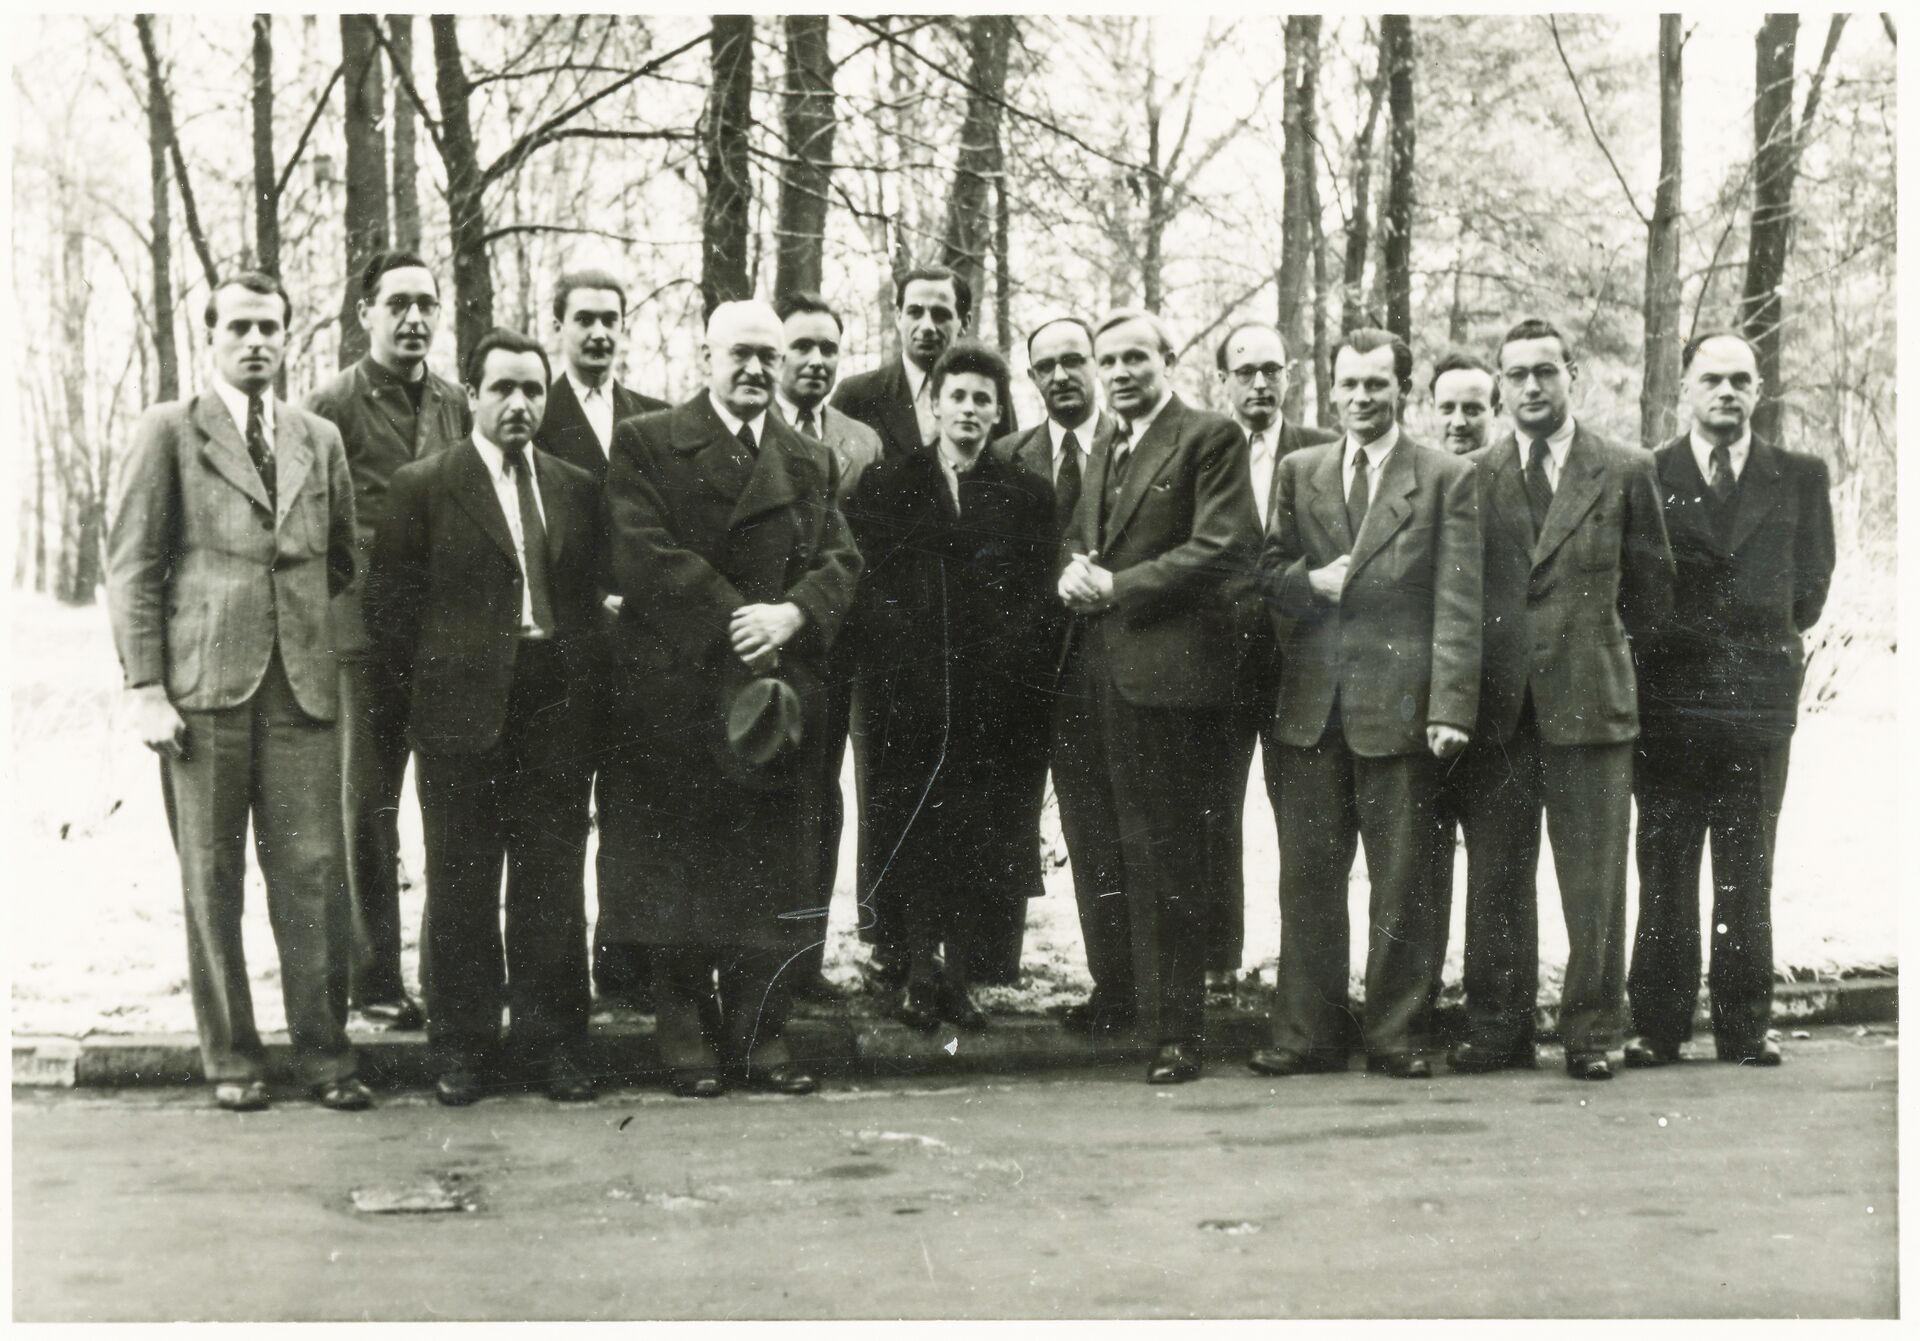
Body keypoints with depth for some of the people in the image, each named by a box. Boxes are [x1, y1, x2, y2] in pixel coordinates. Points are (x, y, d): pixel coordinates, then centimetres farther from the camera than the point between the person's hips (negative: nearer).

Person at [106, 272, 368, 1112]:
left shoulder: (319, 440, 15)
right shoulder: (168, 432, 5)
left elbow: (342, 560, 25)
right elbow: (131, 569, 0)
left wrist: (298, 612, 11)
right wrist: (145, 687, -7)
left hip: (303, 684, 3)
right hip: (202, 686, -2)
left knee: (313, 871, -2)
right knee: (211, 878, 3)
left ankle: (323, 1052, 7)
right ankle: (229, 1057, 13)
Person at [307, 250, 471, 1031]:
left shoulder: (455, 405, 11)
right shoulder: (334, 406, -4)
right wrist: (365, 579, -8)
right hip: (368, 629, -4)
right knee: (370, 806, 3)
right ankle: (376, 981, 10)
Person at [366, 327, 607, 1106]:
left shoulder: (578, 490, 11)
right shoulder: (421, 487, 0)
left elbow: (592, 594, 14)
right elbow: (389, 603, 0)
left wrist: (578, 677, 4)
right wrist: (432, 683, -1)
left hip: (558, 712, 3)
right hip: (462, 712, -3)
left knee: (554, 881, 6)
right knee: (462, 884, 4)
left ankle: (550, 1041, 16)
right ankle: (462, 1047, 15)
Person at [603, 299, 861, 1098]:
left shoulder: (811, 462, 18)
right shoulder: (645, 446, 4)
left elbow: (840, 561, 9)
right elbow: (642, 553, -8)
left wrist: (793, 613, -12)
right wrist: (733, 620, -14)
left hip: (782, 690, 4)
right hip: (678, 688, -3)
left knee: (773, 874, 3)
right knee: (682, 873, 0)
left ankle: (760, 1039, 11)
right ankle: (687, 1044, 9)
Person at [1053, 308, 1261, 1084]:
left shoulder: (1210, 438, -4)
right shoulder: (1103, 451, 21)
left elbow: (1222, 549, -13)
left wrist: (1117, 586, -15)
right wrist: (1073, 571, 2)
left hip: (1162, 670, -8)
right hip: (1089, 670, 8)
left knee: (1162, 854, -4)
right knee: (1096, 845, 14)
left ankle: (1176, 1027, 2)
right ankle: (1117, 992, 29)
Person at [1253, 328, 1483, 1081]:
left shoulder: (1447, 480, 3)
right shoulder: (1298, 473, 14)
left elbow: (1457, 604, -3)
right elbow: (1267, 571, 14)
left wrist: (1450, 706, -11)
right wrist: (1310, 582, -9)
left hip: (1399, 703, -3)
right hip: (1312, 704, 3)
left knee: (1401, 883, 3)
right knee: (1307, 877, 6)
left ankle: (1396, 1036, 12)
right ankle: (1307, 1033, 14)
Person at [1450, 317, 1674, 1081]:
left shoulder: (1626, 473, 5)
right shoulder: (1472, 476, 8)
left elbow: (1653, 587, 12)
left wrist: (1604, 647, 12)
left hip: (1589, 700, -1)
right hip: (1497, 704, 1)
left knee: (1595, 881, 1)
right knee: (1495, 879, 5)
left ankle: (1591, 1033, 11)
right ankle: (1498, 1031, 14)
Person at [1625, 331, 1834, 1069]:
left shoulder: (1801, 476, 9)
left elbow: (1808, 590, 9)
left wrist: (1759, 642, 6)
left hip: (1760, 696, 1)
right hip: (1668, 697, -1)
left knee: (1748, 875, 5)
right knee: (1664, 873, 2)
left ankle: (1744, 1027, 12)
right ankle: (1658, 1027, 7)